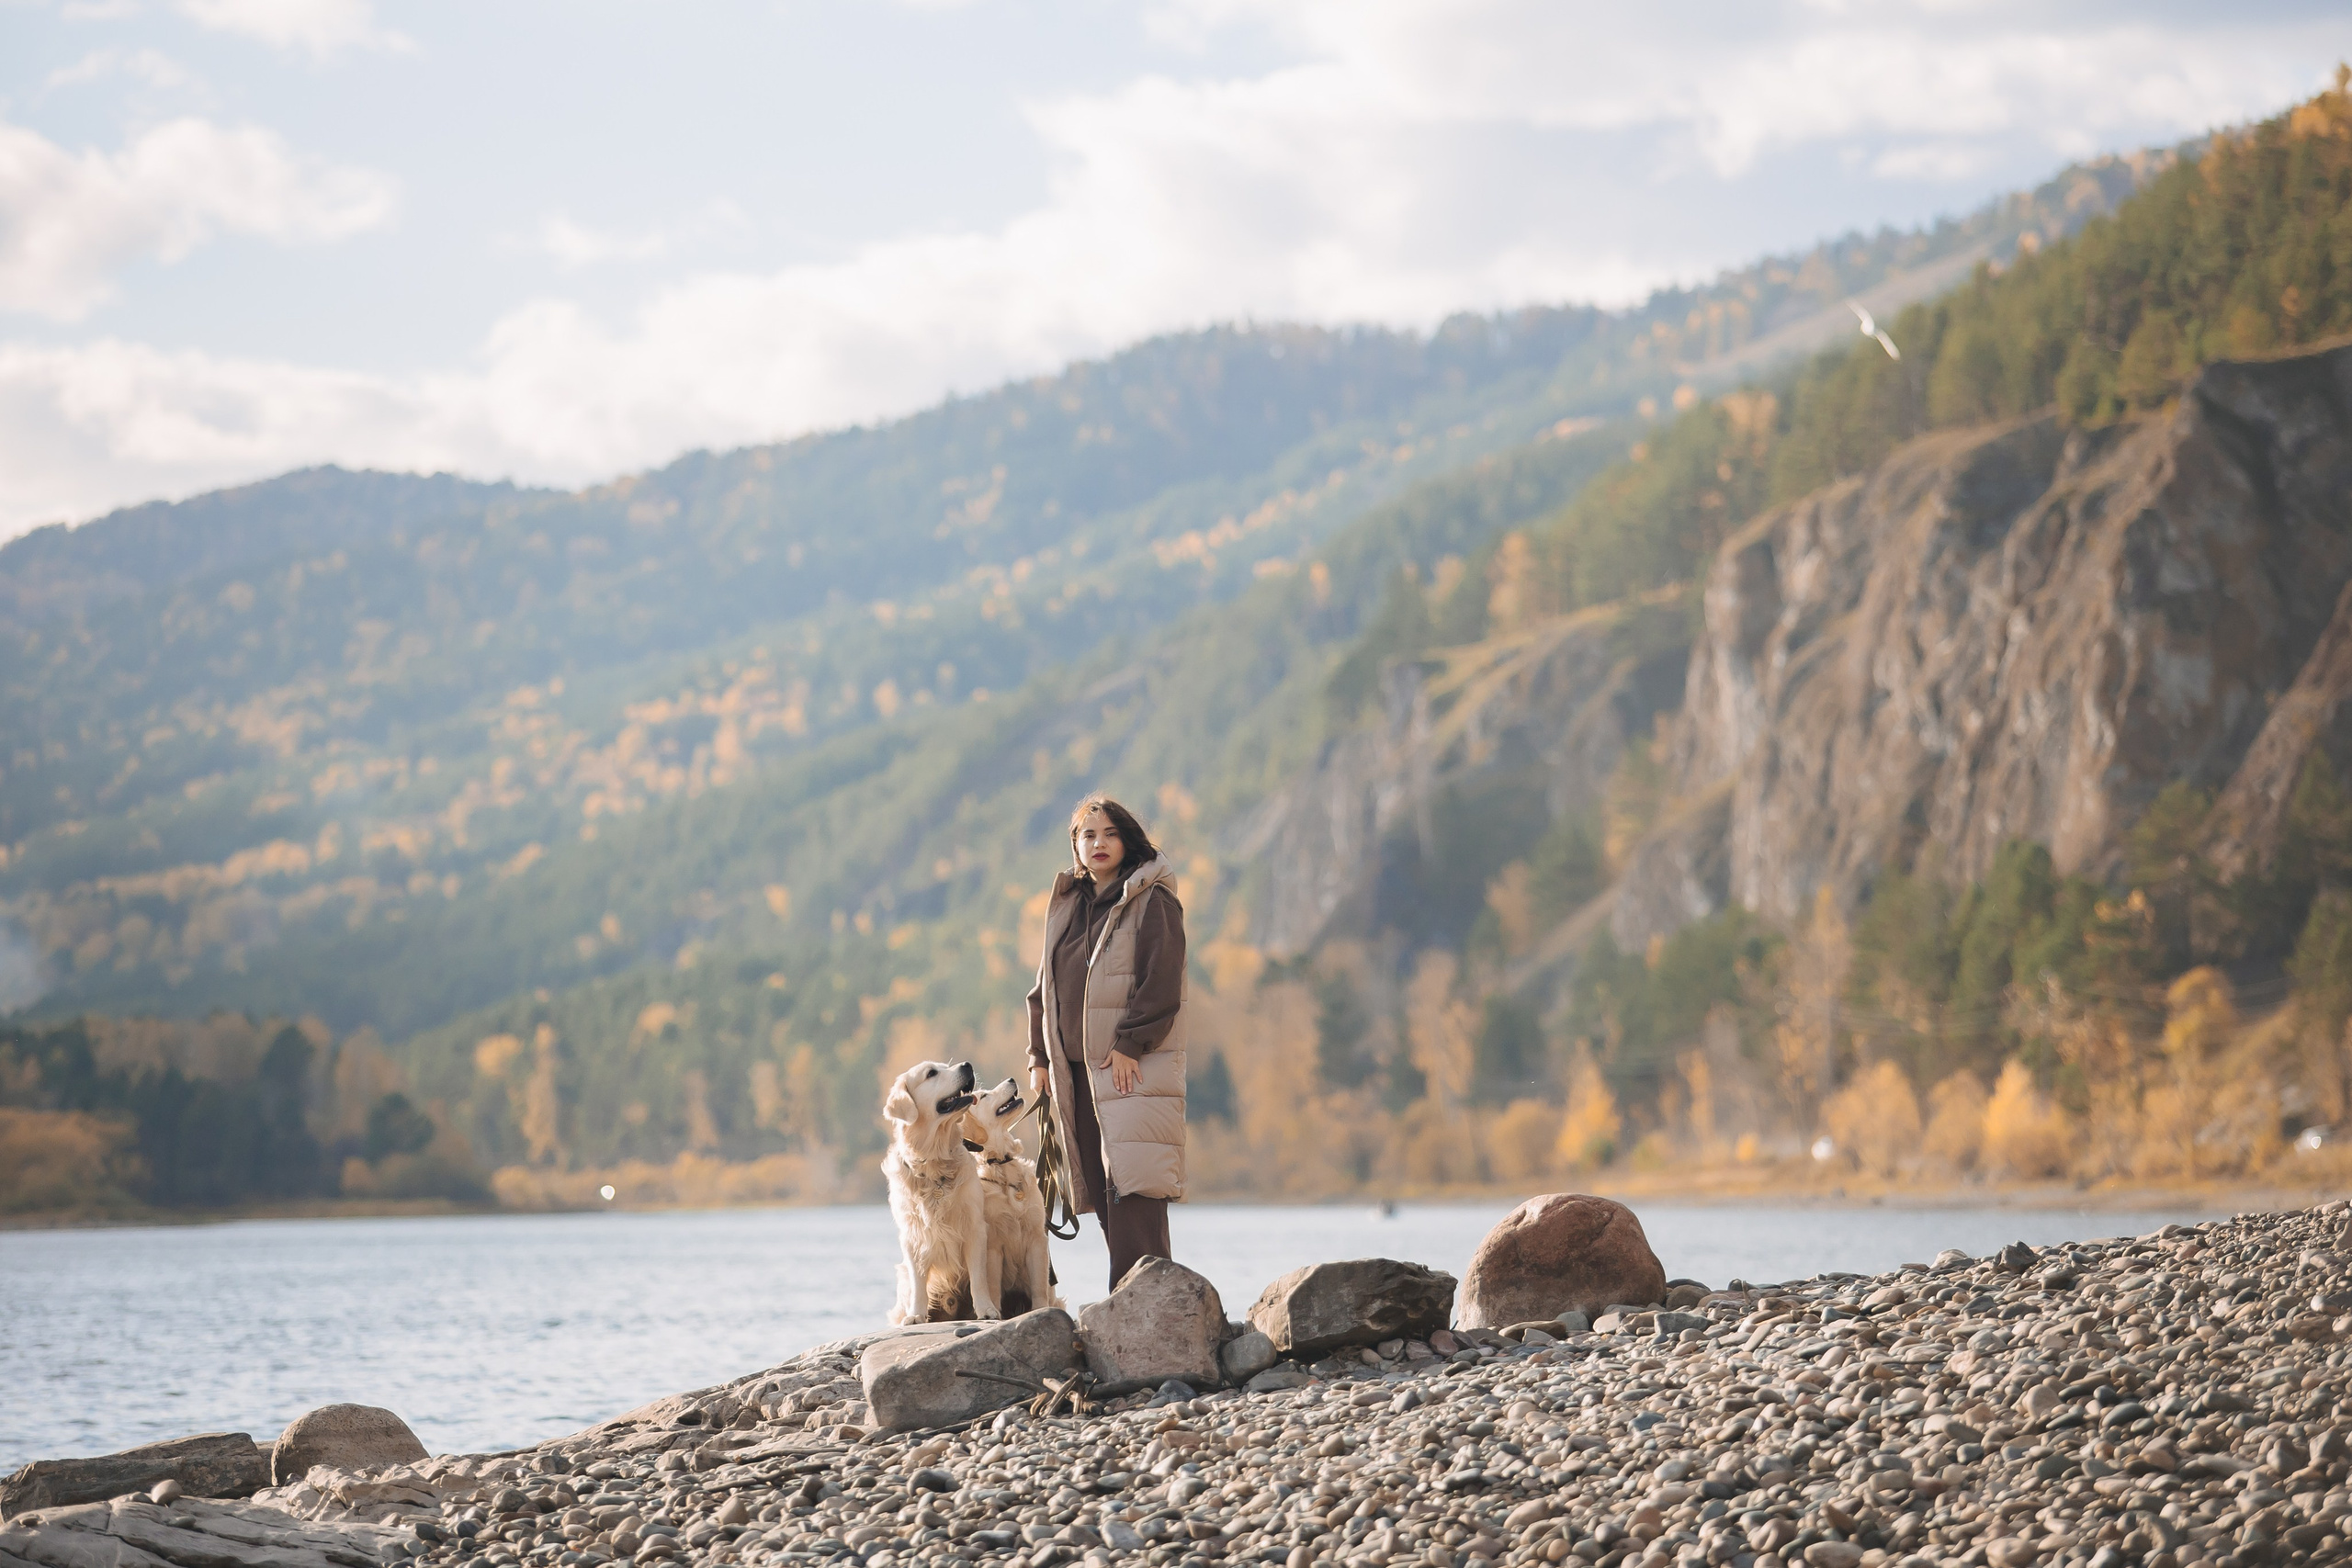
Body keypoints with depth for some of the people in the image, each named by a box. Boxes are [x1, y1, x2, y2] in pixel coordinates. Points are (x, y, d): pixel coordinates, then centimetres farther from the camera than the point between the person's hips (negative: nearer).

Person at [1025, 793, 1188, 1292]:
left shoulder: (1152, 902, -4)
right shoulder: (1067, 906, 17)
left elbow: (1161, 984, -12)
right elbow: (1046, 987, 20)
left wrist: (1128, 1045, -16)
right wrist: (1040, 1057, 13)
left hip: (1133, 1067, -7)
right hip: (1076, 1068, 7)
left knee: (1130, 1186, -14)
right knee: (1103, 1193, 5)